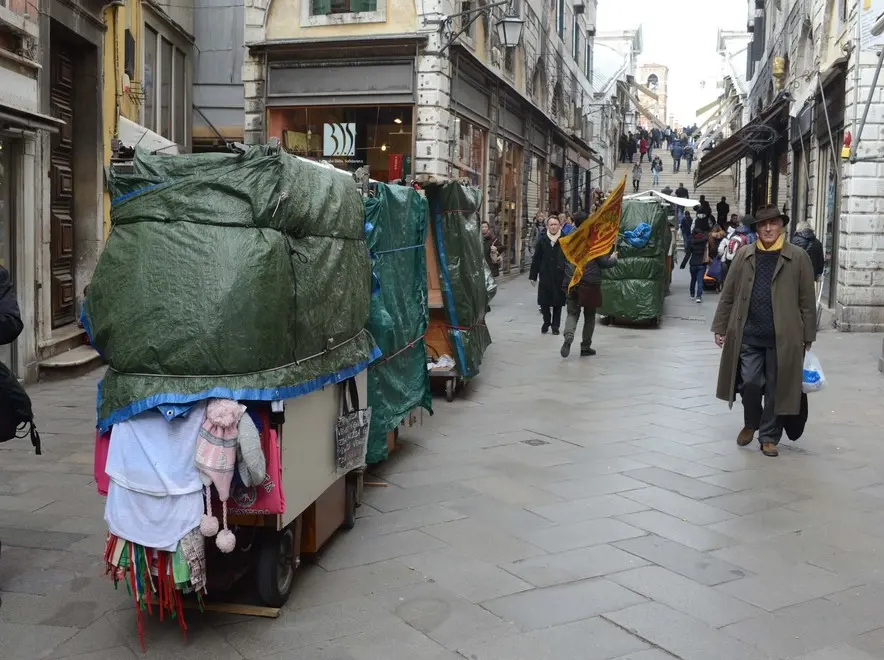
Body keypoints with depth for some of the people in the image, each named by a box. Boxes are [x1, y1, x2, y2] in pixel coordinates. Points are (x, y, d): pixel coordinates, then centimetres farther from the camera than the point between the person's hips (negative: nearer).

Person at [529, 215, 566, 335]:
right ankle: (546, 322, 27)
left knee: (558, 302, 8)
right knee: (544, 302, 5)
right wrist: (533, 276, 3)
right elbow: (536, 260, 3)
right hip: (545, 277, 1)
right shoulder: (542, 240, 2)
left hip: (559, 278, -1)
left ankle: (555, 325, 22)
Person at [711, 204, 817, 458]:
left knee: (775, 389, 6)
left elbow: (807, 301, 0)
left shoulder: (798, 257, -1)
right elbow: (728, 295, 8)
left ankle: (769, 437, 21)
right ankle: (750, 423, 30)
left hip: (783, 337, -1)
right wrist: (720, 327, 5)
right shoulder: (744, 255, 6)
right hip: (748, 335, 2)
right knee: (749, 383, 3)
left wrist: (808, 336, -1)